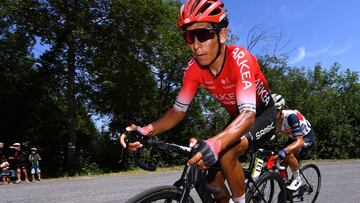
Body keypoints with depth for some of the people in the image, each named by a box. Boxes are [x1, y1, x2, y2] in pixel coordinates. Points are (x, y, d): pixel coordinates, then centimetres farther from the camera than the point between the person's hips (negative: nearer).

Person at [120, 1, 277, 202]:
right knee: (214, 183, -2)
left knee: (226, 153, -31)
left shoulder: (239, 58, -33)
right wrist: (147, 130, -32)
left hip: (263, 114, -5)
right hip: (238, 117, 5)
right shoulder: (194, 68, -18)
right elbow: (178, 110, -13)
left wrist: (215, 143, -62)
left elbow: (249, 114, -43)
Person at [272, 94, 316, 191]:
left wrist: (284, 151, -57)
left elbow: (300, 141, -41)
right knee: (282, 162, -2)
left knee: (288, 154, -30)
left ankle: (297, 180, -11)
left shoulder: (290, 116, -38)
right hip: (293, 137, 7)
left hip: (307, 136, -7)